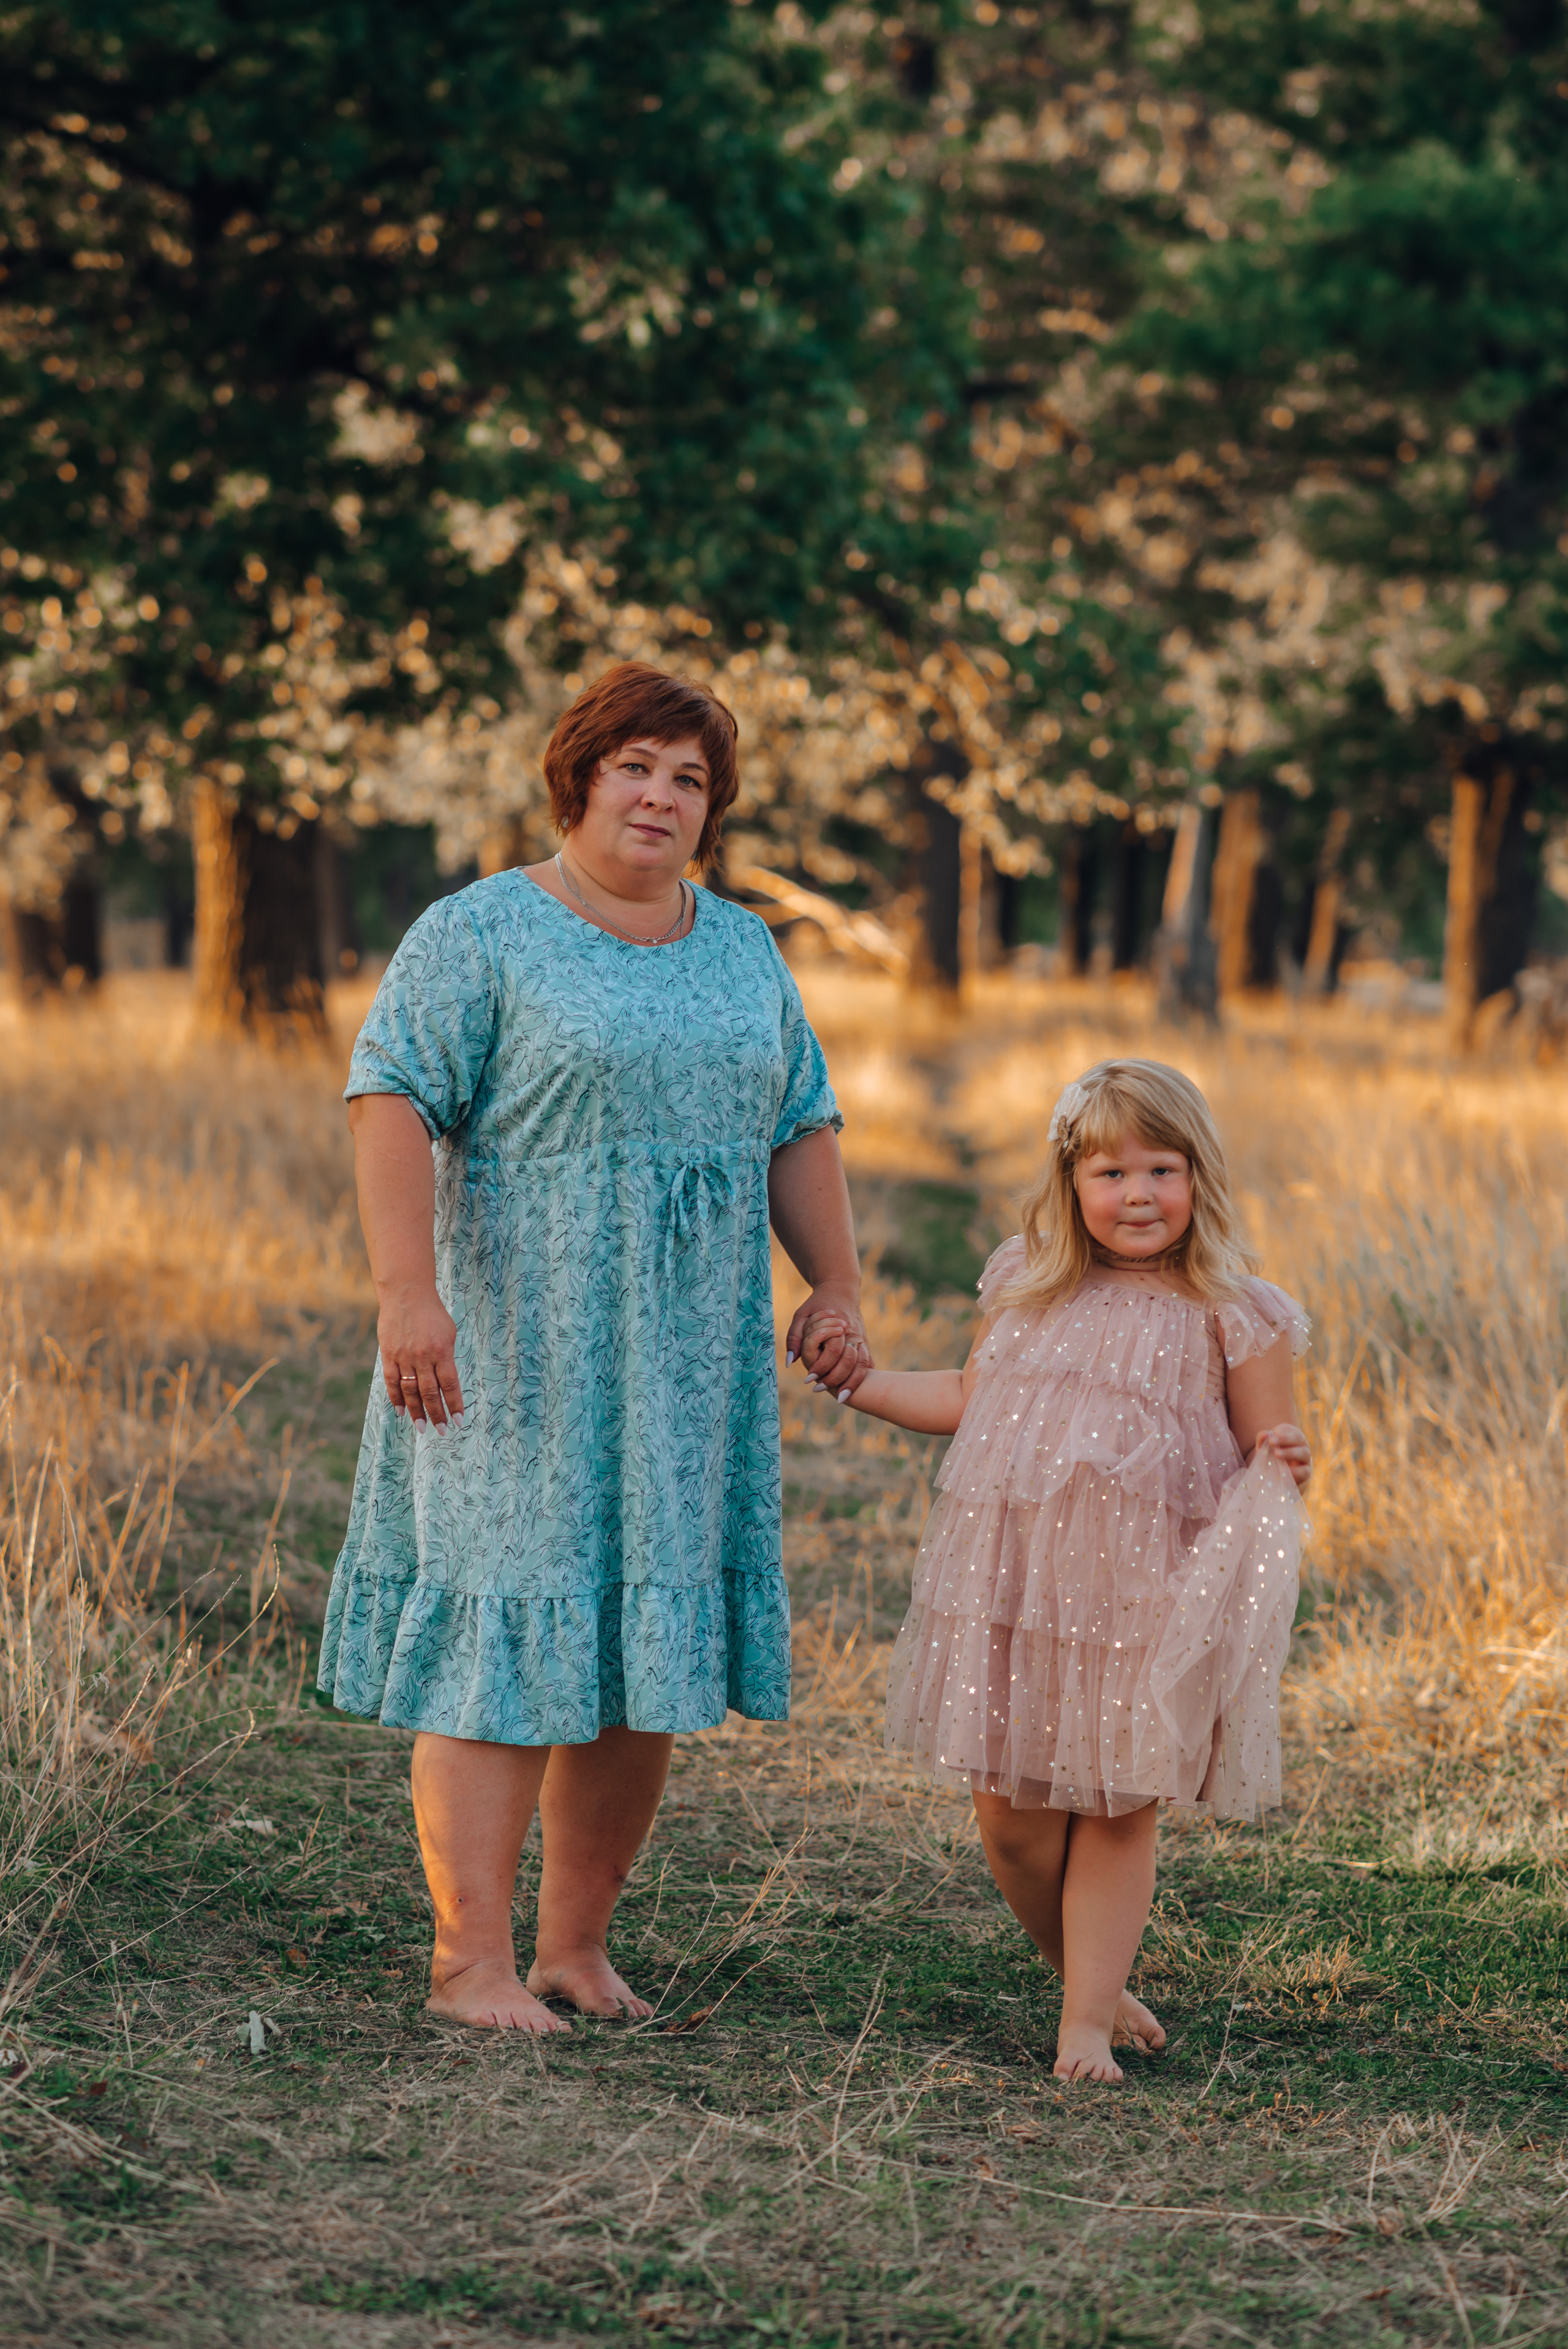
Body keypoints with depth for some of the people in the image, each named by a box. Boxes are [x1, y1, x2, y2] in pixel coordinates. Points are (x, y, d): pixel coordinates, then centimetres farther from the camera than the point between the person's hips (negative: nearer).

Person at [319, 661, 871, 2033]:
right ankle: (472, 1961, -2)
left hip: (686, 1360, 6)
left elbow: (800, 1131, 16)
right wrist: (407, 1290, -22)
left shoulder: (743, 951, 14)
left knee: (647, 1650, 6)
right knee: (504, 1641, -6)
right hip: (520, 1351, -6)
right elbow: (393, 1098, -12)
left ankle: (578, 1941, 16)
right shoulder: (482, 934, -5)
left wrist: (837, 1289, 6)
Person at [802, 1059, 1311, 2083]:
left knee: (1118, 1811, 1)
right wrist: (857, 1379, 19)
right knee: (1010, 1816, 6)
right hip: (1014, 1591, 4)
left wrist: (1284, 1466, -21)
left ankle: (1089, 2022, 10)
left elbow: (1265, 1455, 1)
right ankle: (1091, 1978, 27)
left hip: (1148, 1604, -4)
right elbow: (971, 1399, 22)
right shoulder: (1028, 1288, 9)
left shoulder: (1234, 1317, -3)